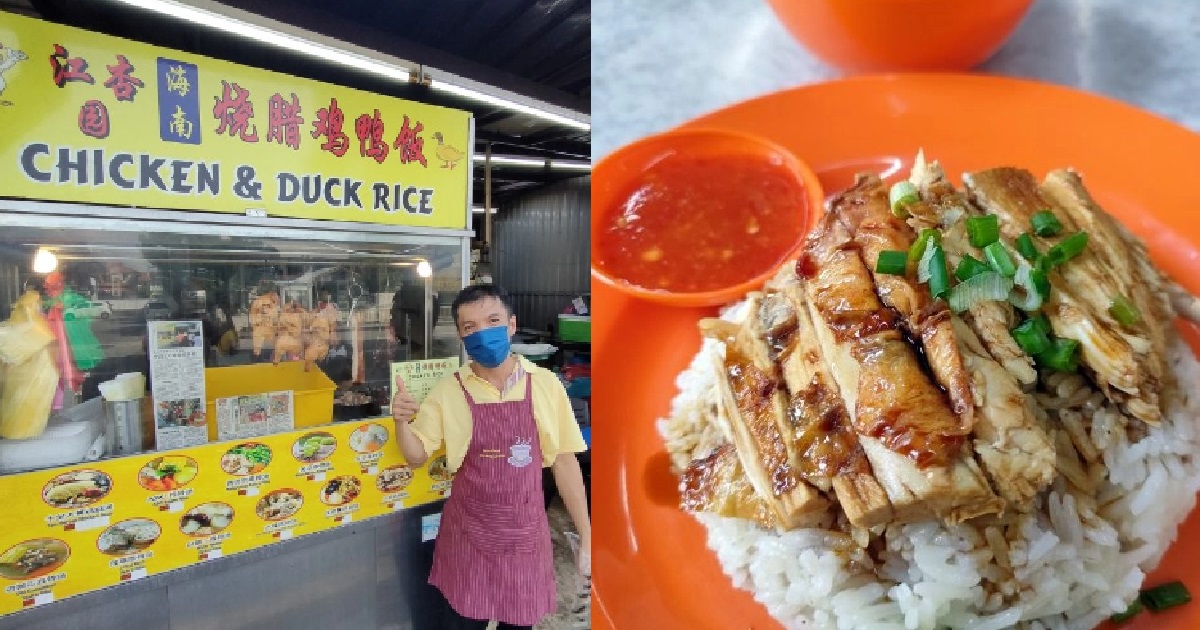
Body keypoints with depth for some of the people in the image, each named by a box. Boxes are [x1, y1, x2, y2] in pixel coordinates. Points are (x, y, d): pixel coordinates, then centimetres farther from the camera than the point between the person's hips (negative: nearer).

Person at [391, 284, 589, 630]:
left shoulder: (545, 384, -8)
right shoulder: (448, 390, -7)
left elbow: (564, 461, -3)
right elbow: (417, 457, 0)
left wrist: (586, 536, -2)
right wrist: (402, 421, -21)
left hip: (526, 531, 1)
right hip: (469, 532, 0)